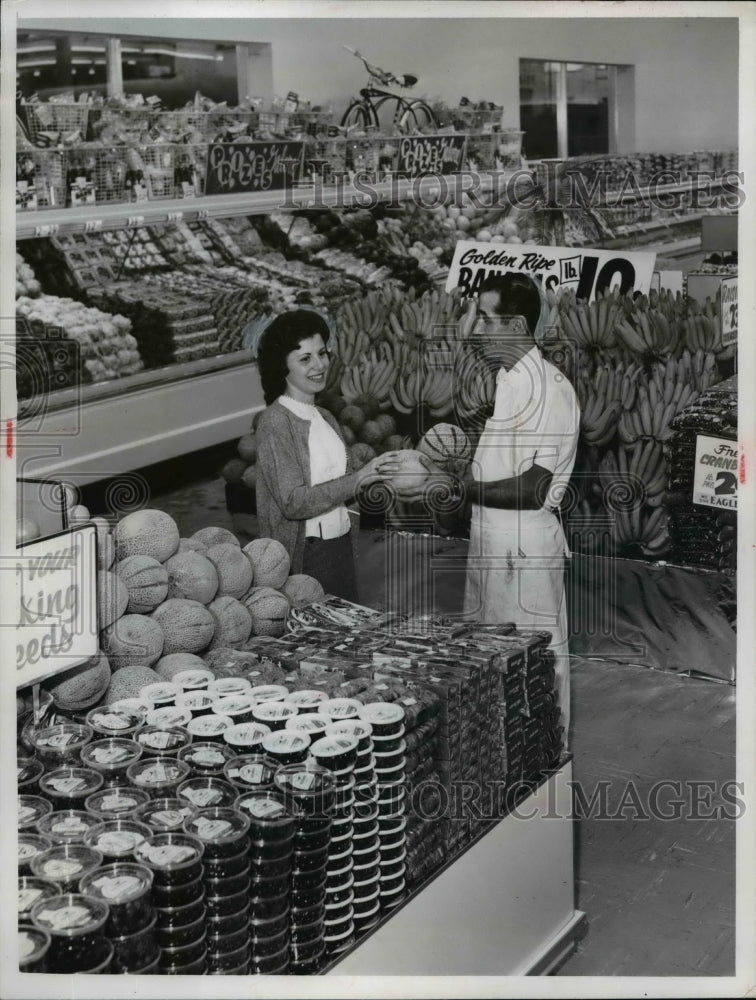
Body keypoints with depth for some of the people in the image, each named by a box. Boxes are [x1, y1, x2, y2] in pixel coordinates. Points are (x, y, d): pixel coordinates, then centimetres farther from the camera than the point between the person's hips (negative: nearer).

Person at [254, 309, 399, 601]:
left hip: (341, 544, 7)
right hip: (305, 555, -7)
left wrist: (376, 475, -4)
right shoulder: (275, 421, -13)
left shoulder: (324, 417, 10)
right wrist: (356, 480, -25)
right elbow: (292, 502, -20)